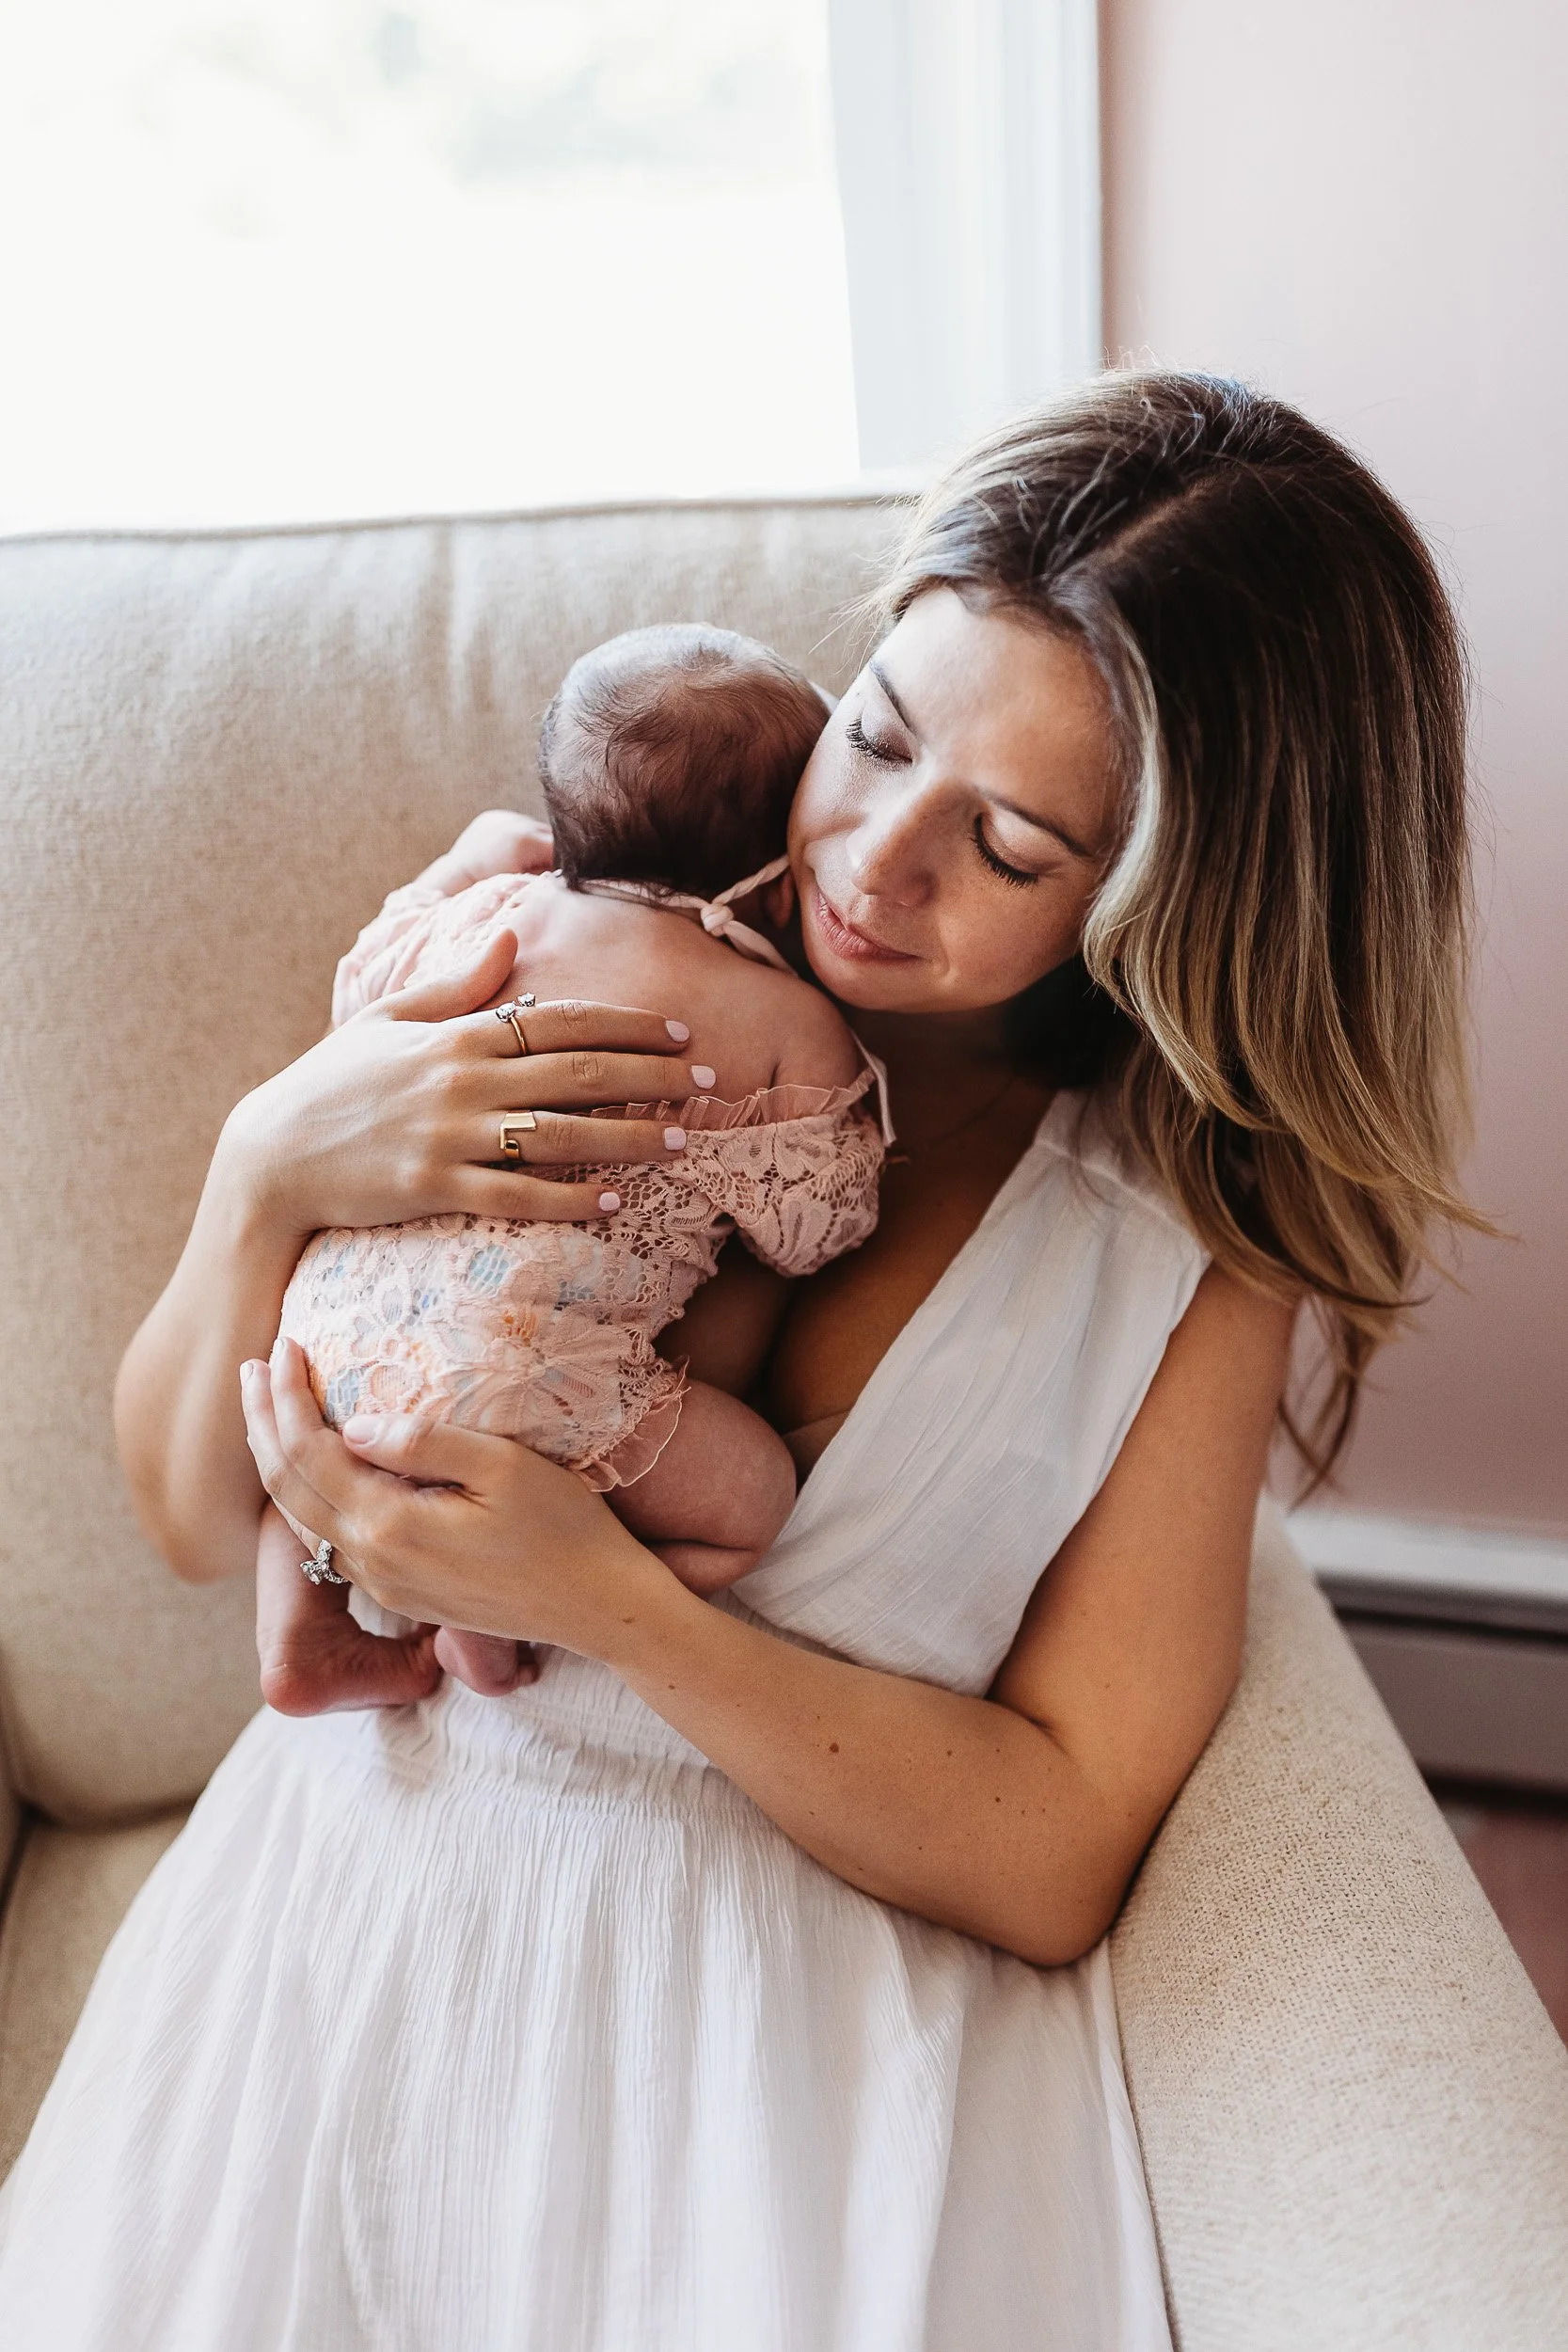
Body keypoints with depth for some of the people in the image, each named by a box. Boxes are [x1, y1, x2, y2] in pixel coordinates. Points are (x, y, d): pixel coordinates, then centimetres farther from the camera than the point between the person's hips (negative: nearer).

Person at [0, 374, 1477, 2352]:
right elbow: (195, 1517, 1)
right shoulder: (574, 965, -4)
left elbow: (1053, 1862, -9)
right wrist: (265, 1172, -18)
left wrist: (604, 1598, -21)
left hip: (829, 1988, 0)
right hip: (358, 1899, 1)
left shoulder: (1200, 1232, -7)